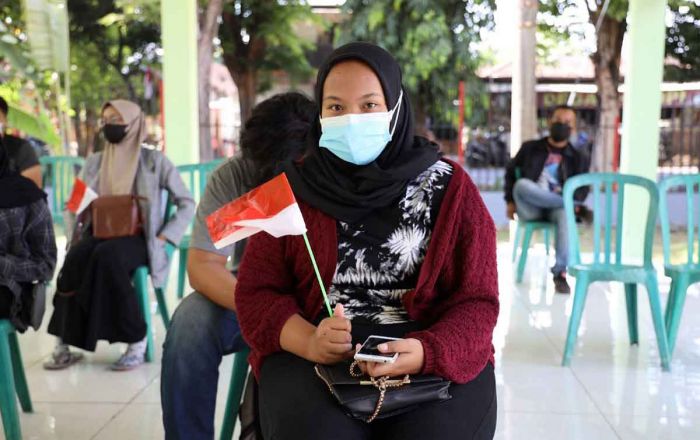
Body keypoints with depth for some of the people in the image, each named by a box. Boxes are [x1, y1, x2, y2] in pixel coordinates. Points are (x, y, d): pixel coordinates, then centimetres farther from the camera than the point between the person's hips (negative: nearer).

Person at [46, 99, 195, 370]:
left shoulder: (155, 161, 1)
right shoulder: (94, 162, 15)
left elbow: (187, 204, 0)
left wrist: (162, 239, -11)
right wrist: (77, 233, -3)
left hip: (137, 239, -3)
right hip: (100, 234, 4)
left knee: (107, 255, -37)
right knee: (76, 257, -32)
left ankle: (137, 340, -28)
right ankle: (66, 342, -27)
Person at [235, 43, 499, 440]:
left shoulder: (451, 188, 4)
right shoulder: (293, 189, 6)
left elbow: (476, 301, 0)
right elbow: (256, 291, 4)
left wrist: (425, 352, -20)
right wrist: (311, 343, -16)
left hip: (435, 357, 1)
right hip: (314, 358, 0)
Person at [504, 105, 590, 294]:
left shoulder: (578, 158, 16)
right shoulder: (530, 148, 16)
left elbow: (583, 188, 11)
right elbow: (511, 170, 20)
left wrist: (575, 203, -12)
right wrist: (510, 201, 8)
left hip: (556, 207, 0)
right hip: (530, 208, 1)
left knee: (566, 215, -39)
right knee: (522, 184, -35)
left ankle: (560, 273, -36)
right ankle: (577, 209, -27)